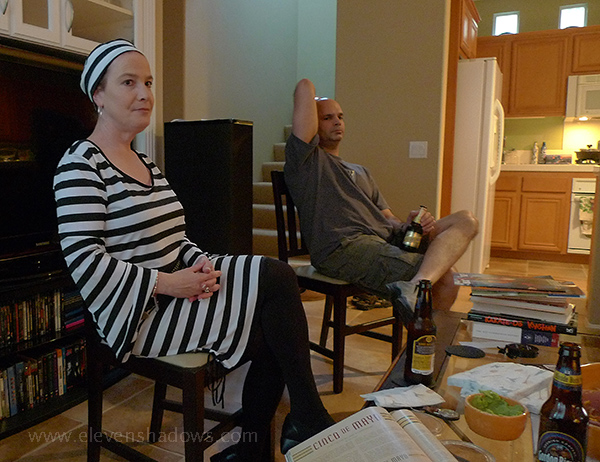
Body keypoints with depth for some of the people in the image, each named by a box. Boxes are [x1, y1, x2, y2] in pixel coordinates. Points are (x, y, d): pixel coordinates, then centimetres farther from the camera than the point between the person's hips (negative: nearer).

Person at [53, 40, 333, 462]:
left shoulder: (146, 164, 16)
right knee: (277, 278, -19)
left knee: (275, 335, -7)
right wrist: (167, 283, -21)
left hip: (173, 294, 8)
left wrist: (201, 264, -4)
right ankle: (309, 419, -6)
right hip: (140, 315, -8)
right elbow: (84, 261, -19)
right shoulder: (82, 164, -10)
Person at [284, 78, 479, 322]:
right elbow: (305, 86, 2)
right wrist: (313, 102, 26)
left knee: (465, 220, -9)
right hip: (344, 248, -9)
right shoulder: (305, 158, 9)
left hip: (385, 239, 9)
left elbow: (388, 218, 24)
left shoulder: (361, 173, 33)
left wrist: (409, 224, 0)